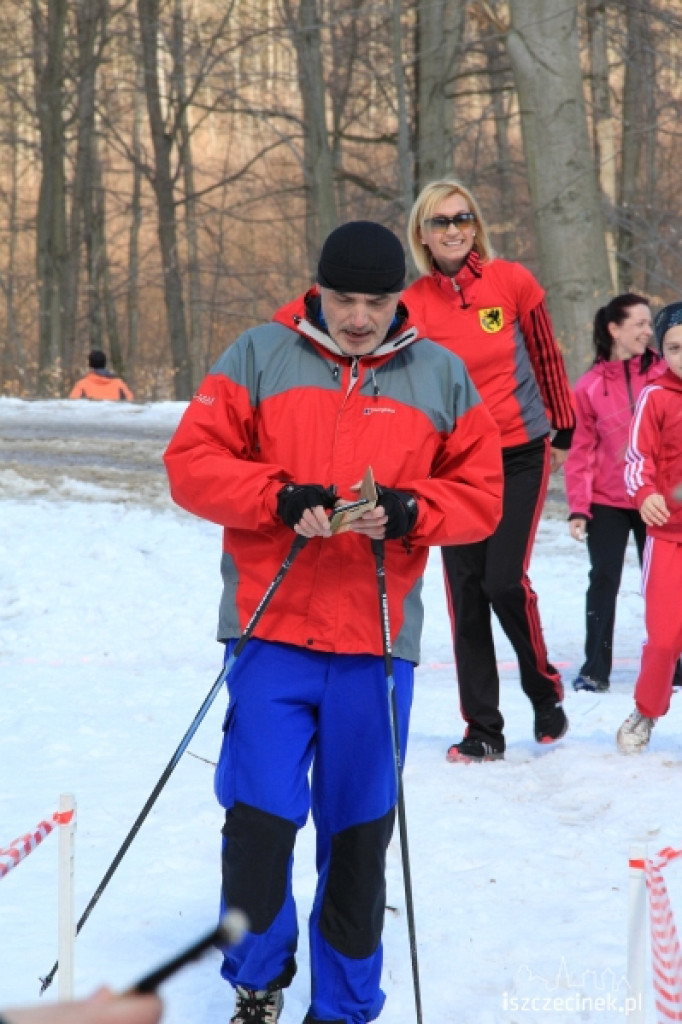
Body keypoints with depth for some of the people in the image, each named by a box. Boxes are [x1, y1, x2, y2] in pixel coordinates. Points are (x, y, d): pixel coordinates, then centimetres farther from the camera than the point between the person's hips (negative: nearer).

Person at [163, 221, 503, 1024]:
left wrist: (408, 512, -10)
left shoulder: (441, 375, 9)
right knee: (260, 814, -8)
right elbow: (192, 461, 0)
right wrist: (278, 497, -16)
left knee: (359, 831, 8)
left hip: (379, 638, 2)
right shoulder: (261, 357, 3)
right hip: (272, 631, -2)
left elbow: (480, 491, 9)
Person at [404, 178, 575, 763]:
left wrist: (563, 430, 13)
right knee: (465, 593, 2)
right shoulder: (412, 304, -1)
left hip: (520, 455, -2)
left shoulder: (511, 282, -4)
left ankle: (546, 692, 13)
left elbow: (546, 358, 6)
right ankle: (483, 730, 11)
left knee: (505, 581, -14)